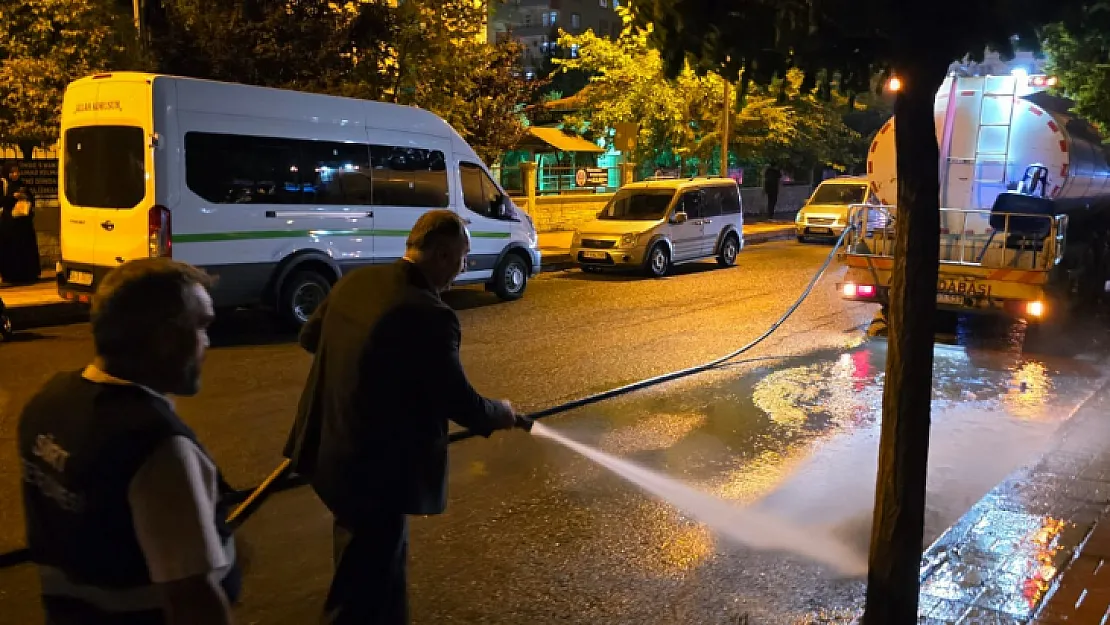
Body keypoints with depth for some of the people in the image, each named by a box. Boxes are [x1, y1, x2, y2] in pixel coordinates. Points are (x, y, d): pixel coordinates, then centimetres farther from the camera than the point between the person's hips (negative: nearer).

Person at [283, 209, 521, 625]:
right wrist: (500, 415, 3)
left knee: (382, 560, 28)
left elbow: (309, 337, 15)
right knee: (365, 580, 10)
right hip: (378, 468, -9)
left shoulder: (355, 281, -1)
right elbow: (459, 401, -18)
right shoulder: (428, 315, -26)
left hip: (333, 451, 9)